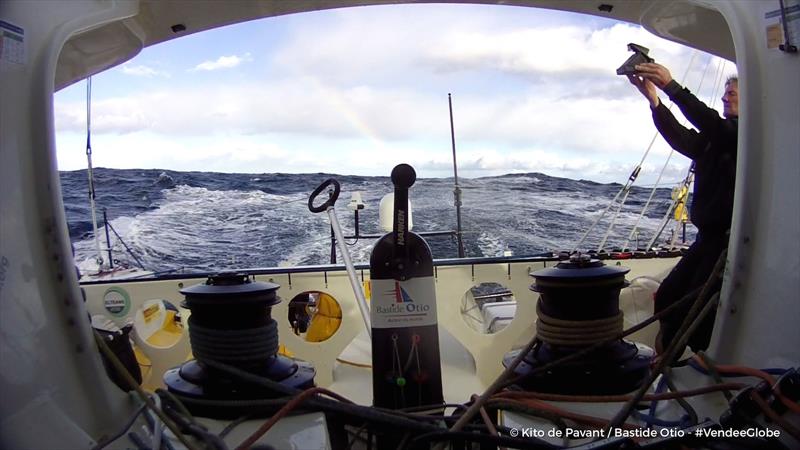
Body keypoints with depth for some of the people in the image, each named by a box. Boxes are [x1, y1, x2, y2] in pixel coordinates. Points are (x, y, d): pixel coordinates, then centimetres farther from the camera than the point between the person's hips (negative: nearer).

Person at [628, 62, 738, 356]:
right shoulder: (716, 140, 18)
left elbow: (712, 125, -23)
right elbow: (682, 138, 1)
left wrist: (671, 86, -28)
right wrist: (654, 100, -12)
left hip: (729, 240, -8)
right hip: (707, 237, 8)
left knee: (693, 311, -10)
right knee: (667, 298, 8)